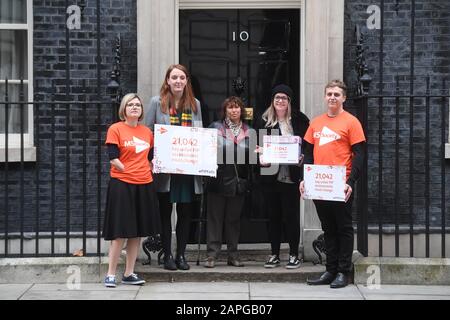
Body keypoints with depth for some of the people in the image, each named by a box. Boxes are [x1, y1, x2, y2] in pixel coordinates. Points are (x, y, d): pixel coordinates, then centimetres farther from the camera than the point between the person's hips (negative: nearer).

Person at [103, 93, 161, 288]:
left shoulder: (147, 132, 12)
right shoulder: (115, 129, -4)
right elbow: (113, 158, -9)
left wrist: (147, 171, 4)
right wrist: (128, 172, -10)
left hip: (144, 185, 6)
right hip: (122, 184, -6)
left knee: (137, 232, 9)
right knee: (120, 232, -4)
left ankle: (129, 274, 17)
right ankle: (111, 274, 5)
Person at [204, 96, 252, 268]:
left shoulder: (248, 131, 9)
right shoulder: (215, 127, 1)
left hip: (239, 181, 3)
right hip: (218, 180, -2)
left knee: (234, 219, 10)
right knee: (215, 217, 1)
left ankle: (233, 255, 17)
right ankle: (212, 255, 5)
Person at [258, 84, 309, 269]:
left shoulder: (299, 120, 1)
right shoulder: (265, 121, 6)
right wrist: (261, 158, -10)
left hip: (291, 176, -2)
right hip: (270, 175, 3)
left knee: (291, 216, 2)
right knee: (273, 215, 10)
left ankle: (294, 255, 12)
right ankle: (274, 254, 20)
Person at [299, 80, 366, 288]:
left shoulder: (351, 122, -4)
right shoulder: (316, 122, 12)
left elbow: (359, 155, -7)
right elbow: (309, 153, 15)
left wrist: (351, 182, -16)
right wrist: (305, 178, 5)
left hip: (341, 187, -5)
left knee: (344, 229, 3)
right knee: (328, 229, 12)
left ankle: (343, 273, 10)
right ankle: (330, 271, 19)